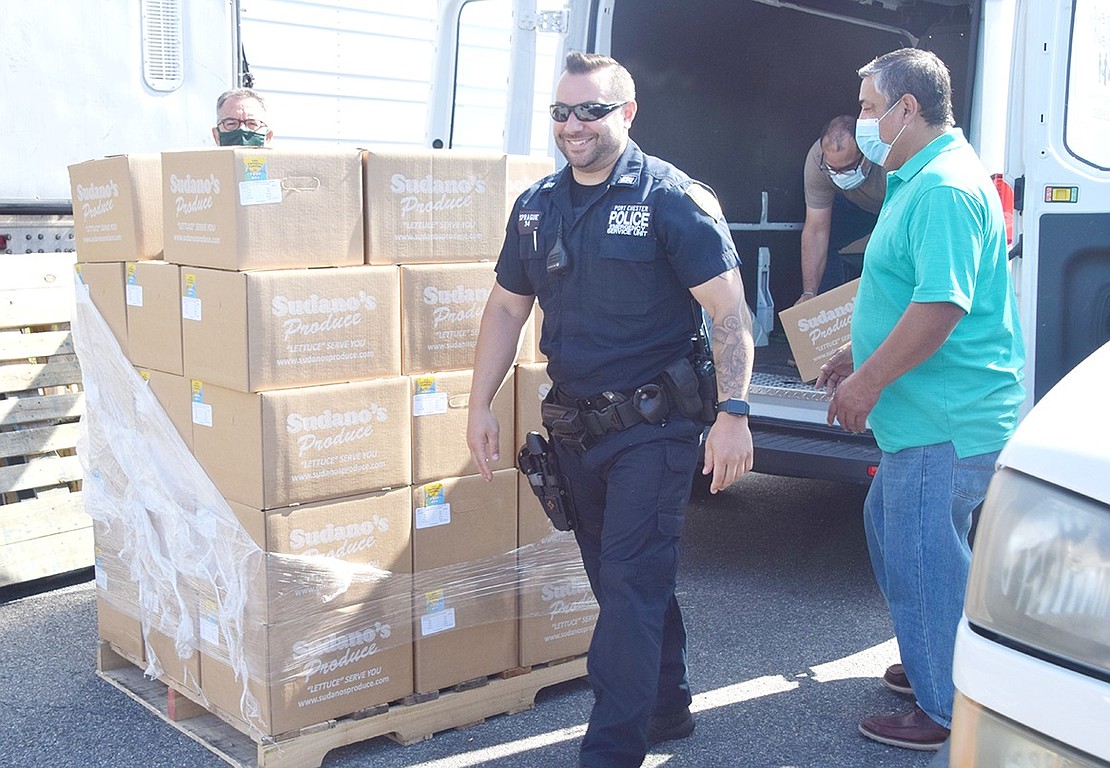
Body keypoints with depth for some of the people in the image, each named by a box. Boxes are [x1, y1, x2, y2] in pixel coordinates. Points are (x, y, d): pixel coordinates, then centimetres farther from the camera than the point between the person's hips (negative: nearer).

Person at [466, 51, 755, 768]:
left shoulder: (672, 198, -10)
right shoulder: (537, 206, 8)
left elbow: (730, 310, -14)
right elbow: (507, 309, 14)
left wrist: (733, 412, -23)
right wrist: (480, 406, 9)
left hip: (653, 426, -6)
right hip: (575, 428, 7)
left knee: (631, 583, -6)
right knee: (626, 578, 17)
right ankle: (667, 707, 36)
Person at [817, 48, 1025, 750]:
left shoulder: (945, 187, -20)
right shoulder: (922, 179, 15)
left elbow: (942, 305, -28)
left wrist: (869, 382, -22)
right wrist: (862, 355, 24)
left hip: (949, 423, -11)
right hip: (928, 415, 11)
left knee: (924, 559, -1)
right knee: (891, 527, 23)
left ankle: (950, 713, 15)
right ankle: (933, 666, 40)